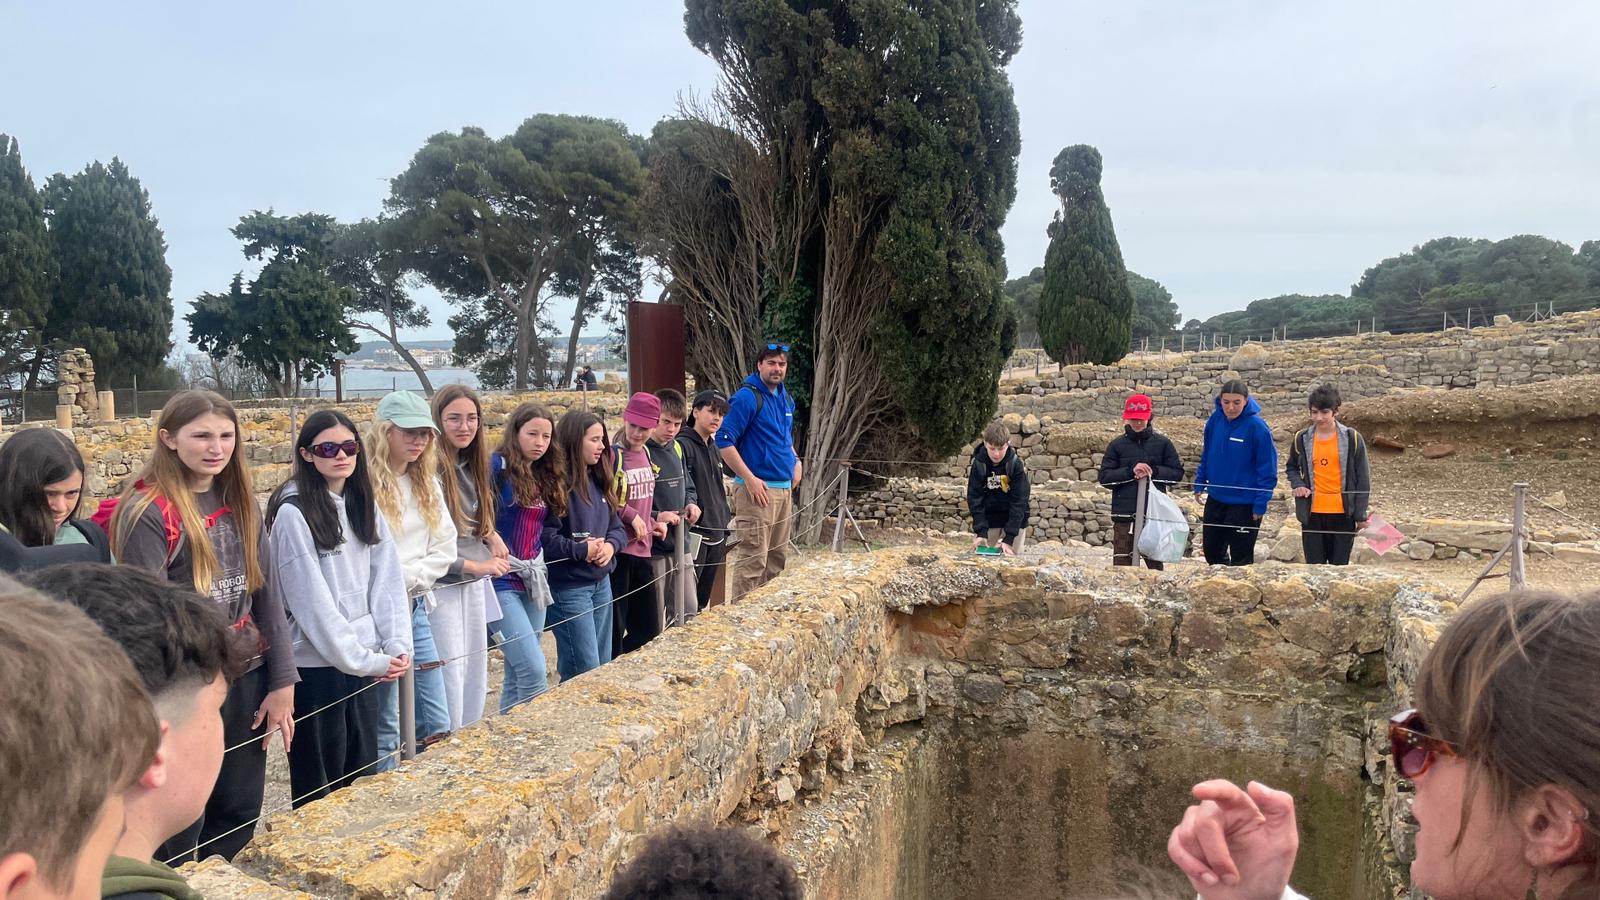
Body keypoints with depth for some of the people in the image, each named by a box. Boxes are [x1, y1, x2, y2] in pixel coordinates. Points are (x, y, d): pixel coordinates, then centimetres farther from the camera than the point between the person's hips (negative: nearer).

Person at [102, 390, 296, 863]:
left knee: (240, 816, 15)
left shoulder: (240, 503, 7)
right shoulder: (147, 513, -13)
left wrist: (282, 681, 4)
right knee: (181, 829, 7)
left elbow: (265, 594, 8)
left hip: (247, 679, 6)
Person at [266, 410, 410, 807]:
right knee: (319, 788, 7)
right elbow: (311, 598, -16)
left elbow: (387, 580, 4)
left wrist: (397, 644, -8)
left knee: (362, 777, 16)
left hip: (363, 661, 6)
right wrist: (364, 660, -16)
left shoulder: (364, 505, 8)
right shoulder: (294, 513, -12)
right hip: (316, 666, -6)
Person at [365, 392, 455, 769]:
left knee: (438, 727, 9)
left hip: (416, 608, 7)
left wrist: (409, 577, -6)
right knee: (386, 730, 2)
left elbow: (445, 548, 8)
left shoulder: (427, 484, 11)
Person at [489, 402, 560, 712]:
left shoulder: (545, 476, 13)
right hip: (502, 582, -7)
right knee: (534, 668, -12)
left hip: (533, 582, 7)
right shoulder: (496, 467, -10)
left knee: (517, 672, 13)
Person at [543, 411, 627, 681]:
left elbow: (617, 527, 12)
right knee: (585, 671, -4)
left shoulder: (599, 481, 9)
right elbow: (545, 539, -22)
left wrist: (611, 545, -8)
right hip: (569, 586, -8)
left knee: (604, 665, 16)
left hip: (602, 582, 8)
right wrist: (582, 550, -23)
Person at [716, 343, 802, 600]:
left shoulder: (785, 398, 14)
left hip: (784, 488, 9)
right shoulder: (747, 397, -12)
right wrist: (750, 479, -20)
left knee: (778, 557, 16)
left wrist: (796, 461, 13)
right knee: (753, 558, -9)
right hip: (758, 489, -9)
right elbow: (724, 442, -17)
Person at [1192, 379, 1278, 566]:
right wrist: (1200, 483, 8)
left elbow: (1267, 469, -14)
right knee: (1211, 551, 17)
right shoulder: (1215, 419, -3)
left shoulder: (1257, 427, -18)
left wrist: (1261, 503, -16)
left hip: (1245, 504, -5)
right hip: (1215, 499, 6)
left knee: (1241, 558, 5)